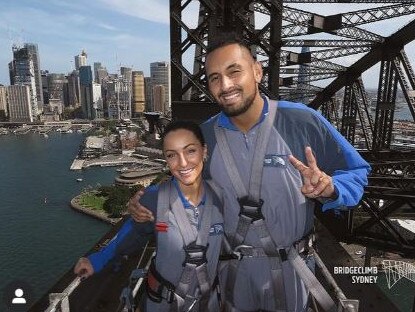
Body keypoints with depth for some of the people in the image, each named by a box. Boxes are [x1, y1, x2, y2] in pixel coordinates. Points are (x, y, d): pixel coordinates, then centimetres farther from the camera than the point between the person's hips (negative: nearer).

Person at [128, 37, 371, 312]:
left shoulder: (302, 121, -19)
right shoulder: (203, 135, -10)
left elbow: (356, 172, -9)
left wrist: (329, 188, -31)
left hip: (290, 266, -1)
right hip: (232, 265, 2)